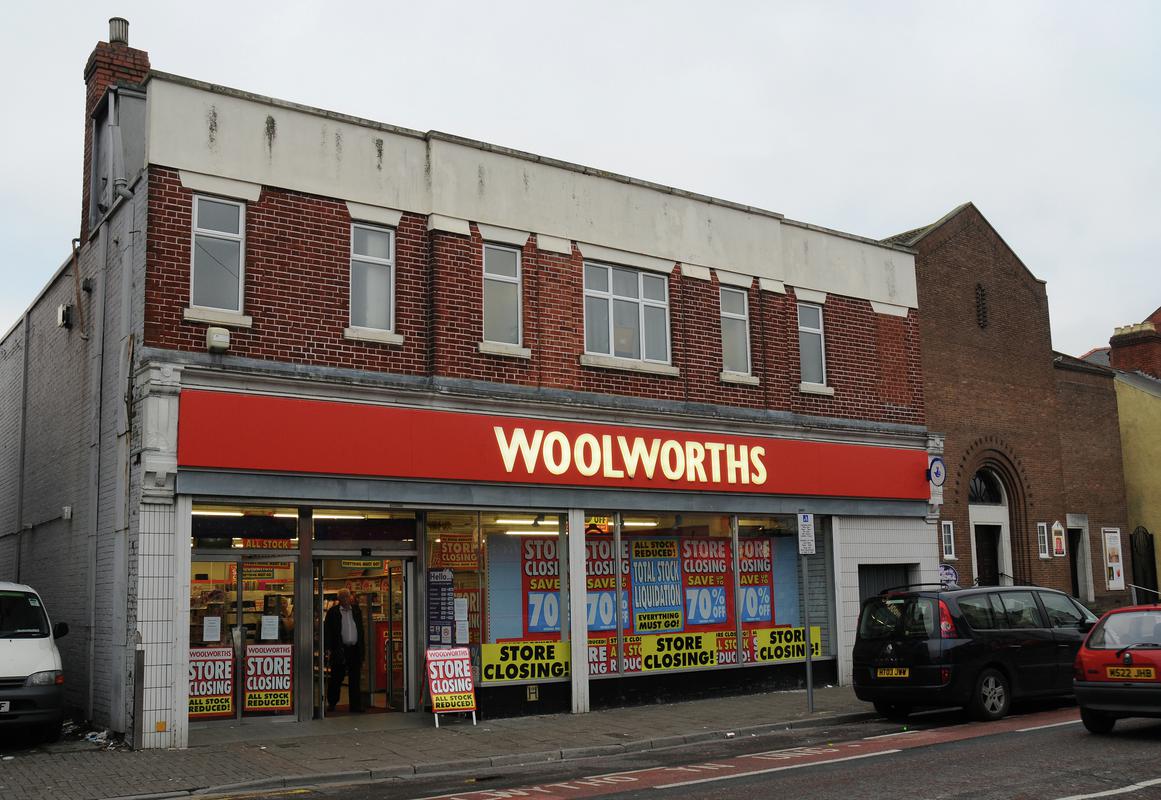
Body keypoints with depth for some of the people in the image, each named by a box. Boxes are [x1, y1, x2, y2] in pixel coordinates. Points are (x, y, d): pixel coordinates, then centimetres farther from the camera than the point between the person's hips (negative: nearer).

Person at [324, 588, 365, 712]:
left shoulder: (356, 610, 12)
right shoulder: (332, 612, 0)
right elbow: (327, 630, -2)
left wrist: (361, 648, 9)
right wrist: (329, 648, -10)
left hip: (355, 649, 3)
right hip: (340, 650, -3)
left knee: (355, 678, 3)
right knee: (336, 677, 5)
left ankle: (355, 705, 8)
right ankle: (331, 703, 19)